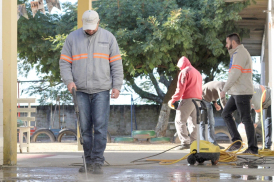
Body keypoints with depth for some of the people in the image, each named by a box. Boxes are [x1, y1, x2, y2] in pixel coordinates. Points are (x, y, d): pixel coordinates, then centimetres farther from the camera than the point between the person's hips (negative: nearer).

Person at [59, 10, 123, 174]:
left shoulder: (108, 38, 4)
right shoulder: (72, 38, 6)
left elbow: (116, 64, 4)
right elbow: (64, 62, 6)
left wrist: (117, 86, -4)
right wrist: (69, 80, -10)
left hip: (101, 90, -1)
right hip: (81, 91, 1)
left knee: (100, 126, -8)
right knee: (85, 127, 4)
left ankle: (98, 162, -5)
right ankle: (88, 162, 11)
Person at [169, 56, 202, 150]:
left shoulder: (184, 72, -3)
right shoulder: (197, 72, 23)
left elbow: (180, 88, -11)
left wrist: (173, 100, -6)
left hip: (188, 100, -8)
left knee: (180, 121, -7)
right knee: (193, 122, 12)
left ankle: (185, 142, -15)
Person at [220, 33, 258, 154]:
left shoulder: (239, 53, -13)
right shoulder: (239, 53, 20)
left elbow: (235, 74, -22)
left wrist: (224, 89, -20)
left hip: (242, 92, -11)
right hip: (237, 93, 11)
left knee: (246, 119, -8)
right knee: (226, 114, 11)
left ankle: (252, 148, -5)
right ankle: (236, 140, 7)